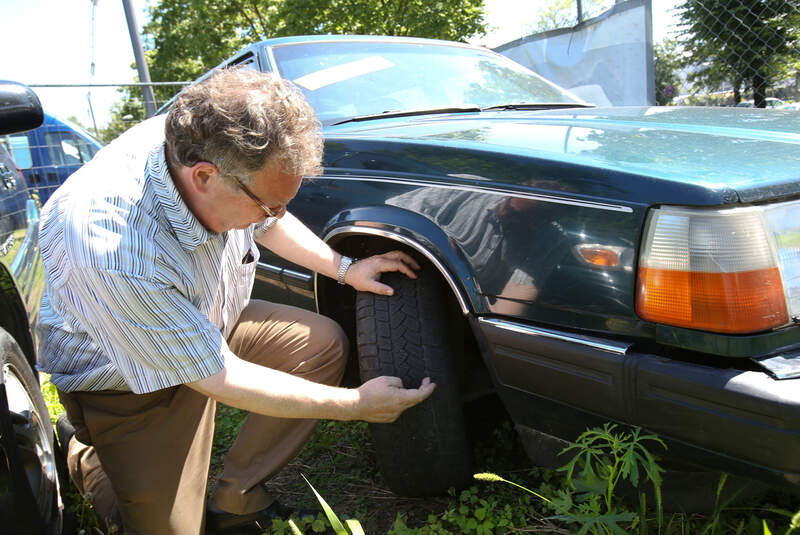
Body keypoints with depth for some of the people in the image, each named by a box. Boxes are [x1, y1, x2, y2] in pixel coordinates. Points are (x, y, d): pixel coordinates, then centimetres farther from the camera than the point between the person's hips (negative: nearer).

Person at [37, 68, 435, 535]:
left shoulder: (203, 147, -20)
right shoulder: (113, 254, -41)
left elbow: (268, 225, 5)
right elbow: (218, 379, -32)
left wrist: (344, 268, -2)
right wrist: (357, 405, -26)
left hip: (212, 326, 7)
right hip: (126, 386, -6)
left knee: (325, 343, -6)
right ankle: (88, 461, 22)